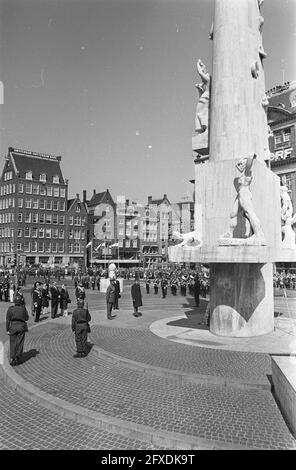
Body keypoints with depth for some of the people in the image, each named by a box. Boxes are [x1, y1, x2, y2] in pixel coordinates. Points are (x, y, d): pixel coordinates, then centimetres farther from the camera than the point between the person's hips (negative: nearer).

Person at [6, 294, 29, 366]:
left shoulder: (10, 309, -7)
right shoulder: (23, 308, -7)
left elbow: (8, 320, -5)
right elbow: (26, 318, 3)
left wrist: (7, 330, 0)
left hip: (13, 327, 0)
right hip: (21, 326, 0)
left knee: (12, 343, 11)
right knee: (19, 343, 9)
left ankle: (12, 359, 7)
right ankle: (17, 359, 13)